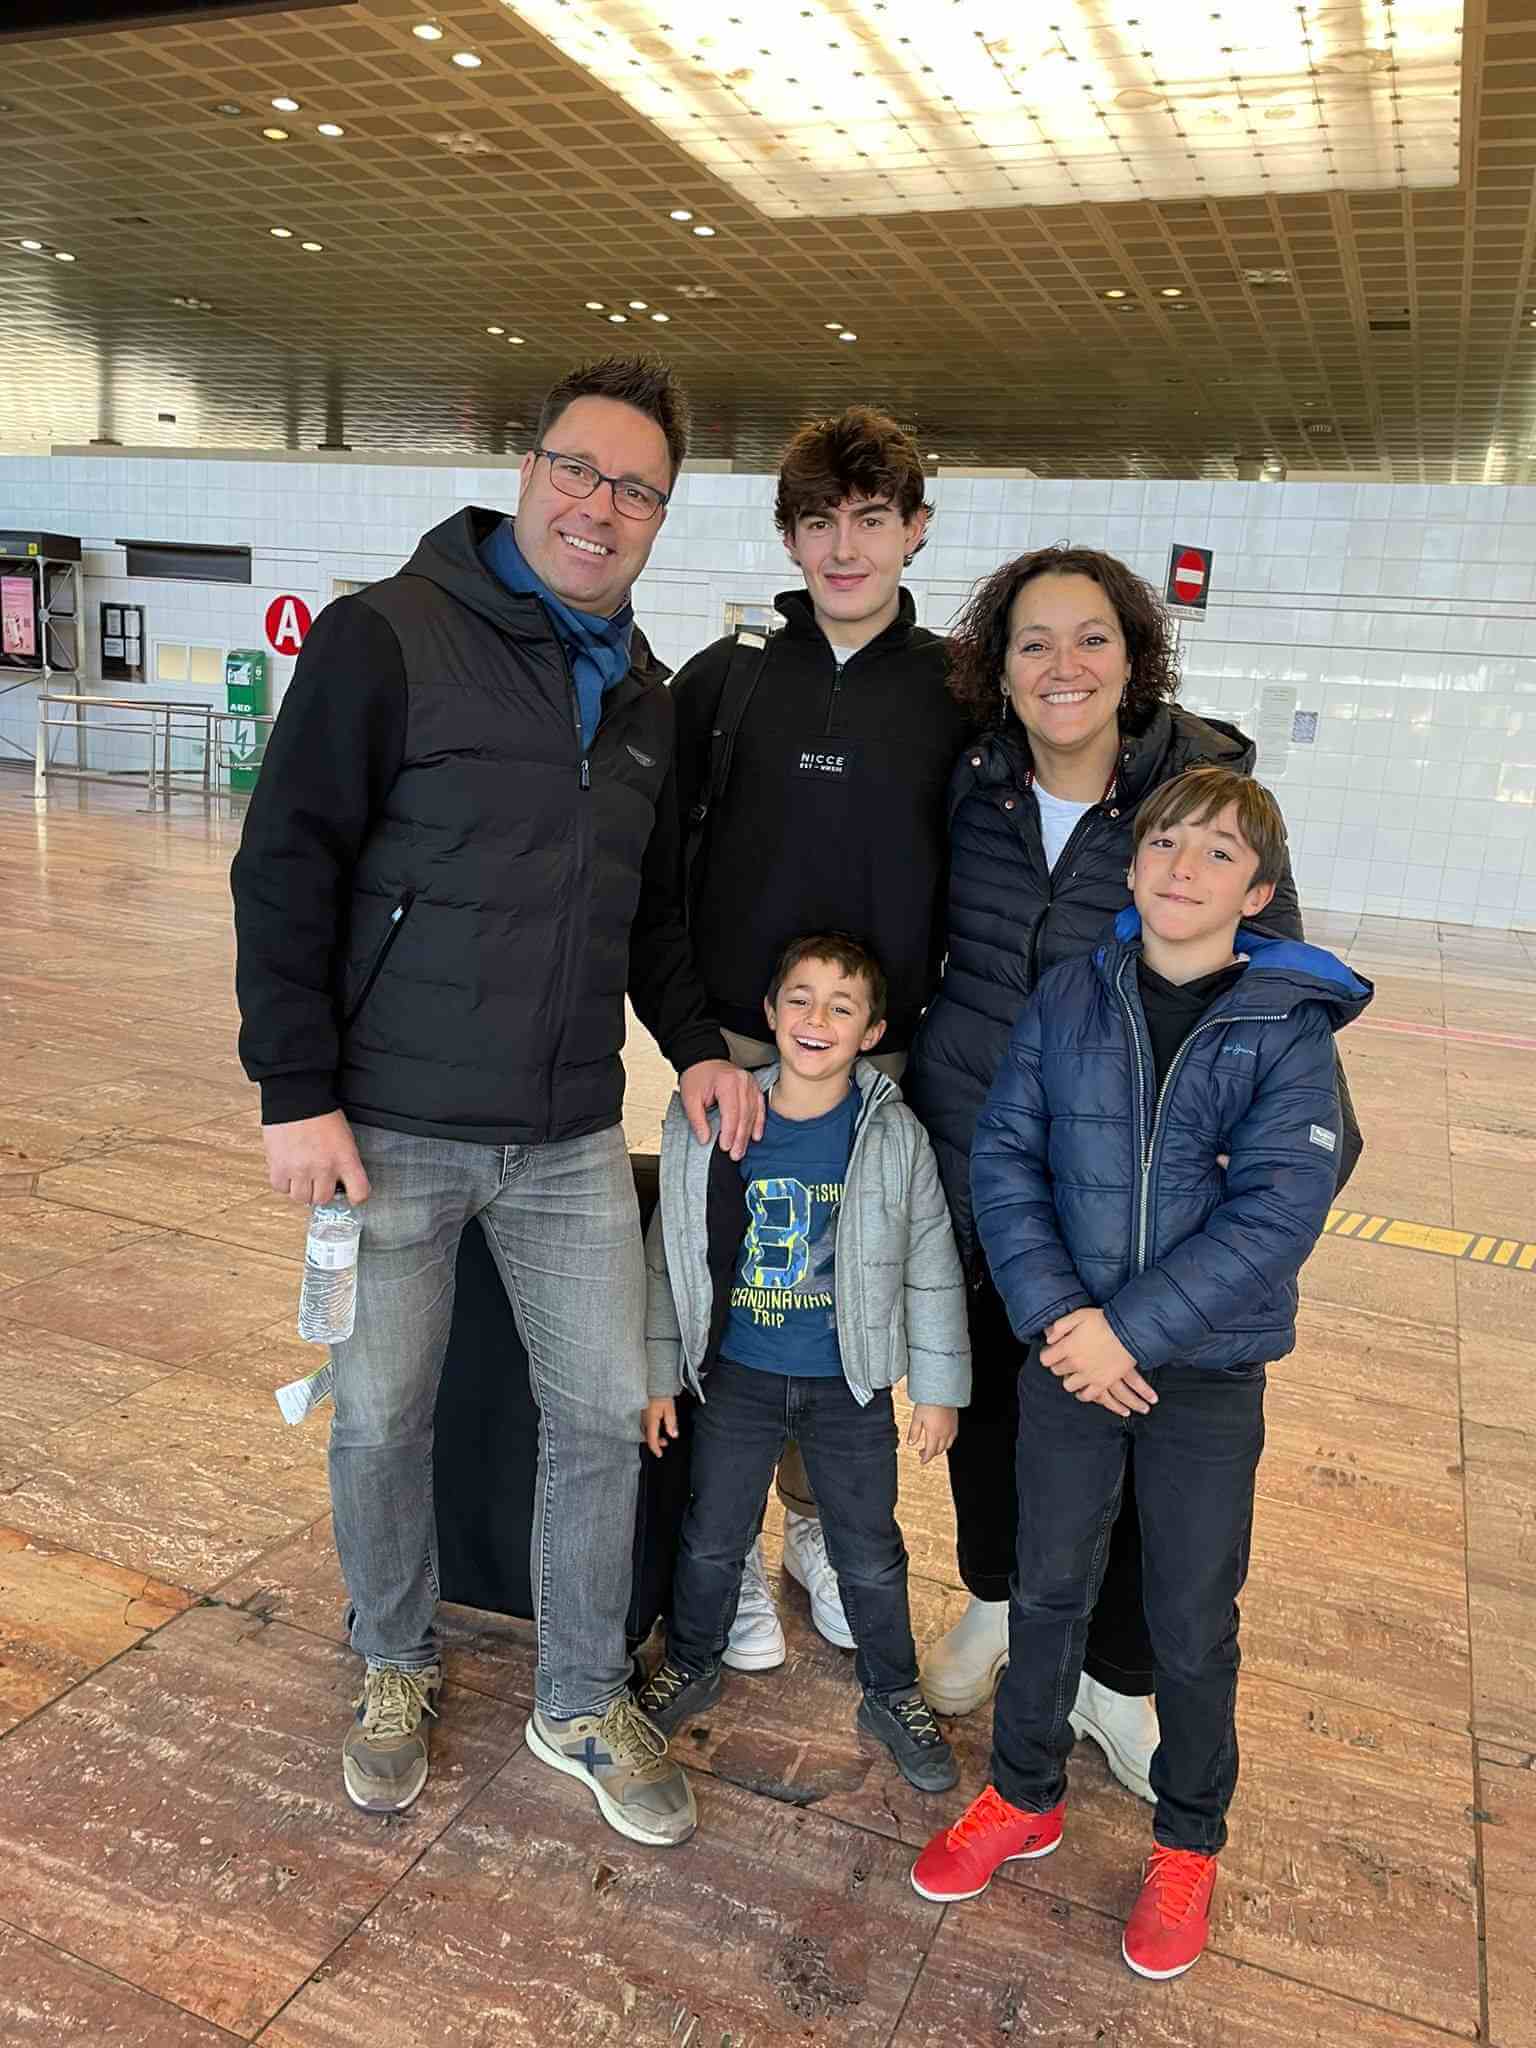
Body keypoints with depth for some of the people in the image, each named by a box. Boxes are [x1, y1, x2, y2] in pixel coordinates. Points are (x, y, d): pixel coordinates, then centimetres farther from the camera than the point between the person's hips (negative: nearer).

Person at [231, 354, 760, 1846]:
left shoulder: (645, 695, 11)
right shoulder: (386, 638, -8)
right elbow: (286, 868, -10)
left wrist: (696, 1044, 6)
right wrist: (297, 1090, -14)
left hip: (571, 1140, 5)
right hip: (390, 1132, -4)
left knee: (603, 1412, 9)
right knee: (381, 1419, 11)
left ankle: (582, 1706, 31)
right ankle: (395, 1670, 38)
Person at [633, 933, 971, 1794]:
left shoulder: (895, 1136, -11)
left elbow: (931, 1269, -3)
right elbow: (670, 1254, -1)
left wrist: (939, 1389, -1)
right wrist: (659, 1375, 3)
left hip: (850, 1385, -1)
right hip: (738, 1376, 1)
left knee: (870, 1554, 13)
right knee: (713, 1540, 16)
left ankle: (894, 1693, 36)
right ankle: (691, 1667, 42)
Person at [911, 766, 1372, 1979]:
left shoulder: (1289, 1031, -11)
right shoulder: (1070, 1000, -3)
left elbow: (1274, 1214, -17)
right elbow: (1005, 1157, -5)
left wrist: (1132, 1330, -21)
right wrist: (1054, 1314, -16)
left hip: (1210, 1374, -2)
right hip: (1067, 1355, 2)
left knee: (1194, 1623, 14)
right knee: (1048, 1587, 17)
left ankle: (1190, 1843, 38)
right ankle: (1026, 1798, 40)